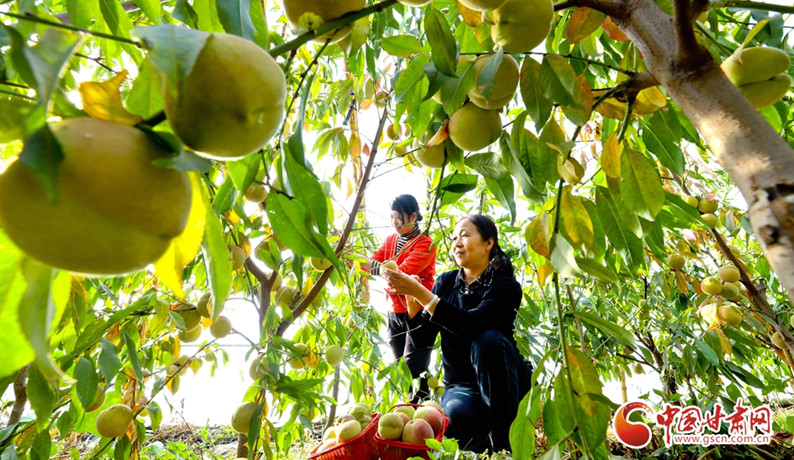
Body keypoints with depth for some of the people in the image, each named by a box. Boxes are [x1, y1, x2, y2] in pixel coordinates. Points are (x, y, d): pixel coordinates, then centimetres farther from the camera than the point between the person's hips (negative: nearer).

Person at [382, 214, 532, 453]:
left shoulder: (507, 286, -12)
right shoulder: (446, 282, 2)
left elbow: (471, 325, -32)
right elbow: (422, 339, -4)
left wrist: (421, 292, -35)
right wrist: (411, 297, -20)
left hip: (504, 385, -2)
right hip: (461, 386, 3)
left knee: (488, 339, -32)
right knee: (456, 414, -32)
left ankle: (505, 440, -17)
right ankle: (487, 446, 4)